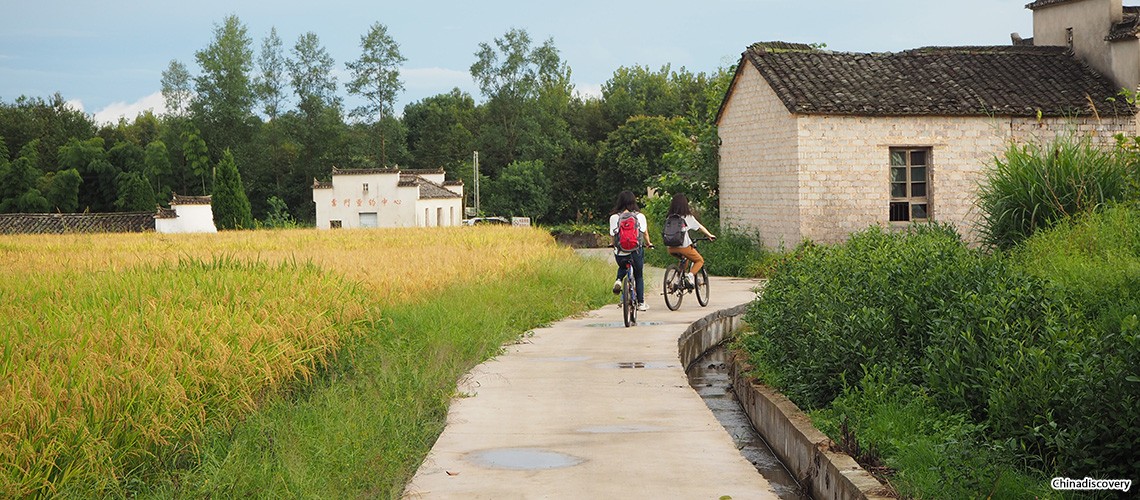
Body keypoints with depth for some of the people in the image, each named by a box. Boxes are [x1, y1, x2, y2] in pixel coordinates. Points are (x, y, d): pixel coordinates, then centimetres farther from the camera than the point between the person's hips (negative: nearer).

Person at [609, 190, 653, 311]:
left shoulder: (614, 217, -3)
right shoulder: (640, 216, -3)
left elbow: (613, 235, 0)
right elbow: (644, 233, 3)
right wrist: (648, 243, 23)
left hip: (619, 253, 1)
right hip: (636, 250, -1)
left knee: (622, 267, 33)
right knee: (639, 276, 17)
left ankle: (618, 280, 4)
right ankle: (641, 303, 19)